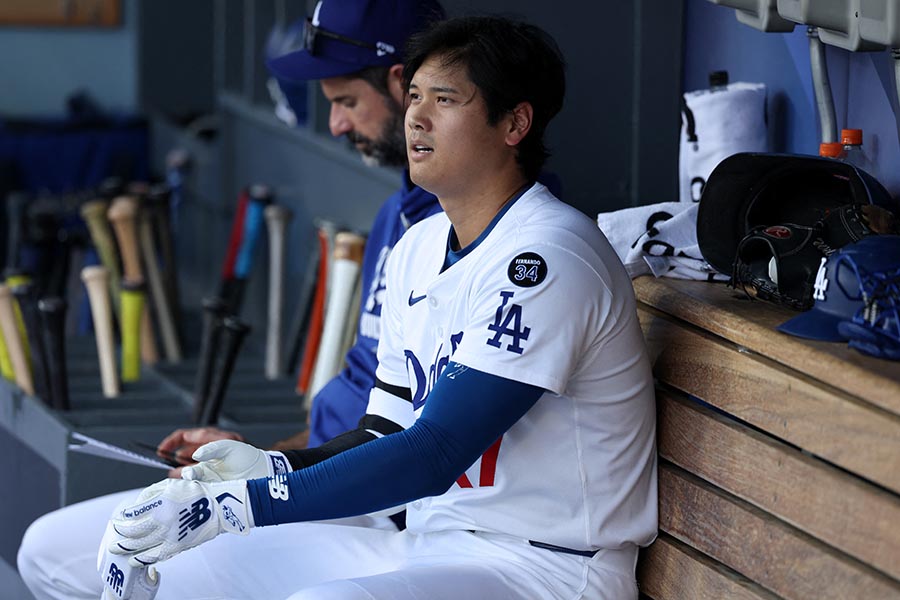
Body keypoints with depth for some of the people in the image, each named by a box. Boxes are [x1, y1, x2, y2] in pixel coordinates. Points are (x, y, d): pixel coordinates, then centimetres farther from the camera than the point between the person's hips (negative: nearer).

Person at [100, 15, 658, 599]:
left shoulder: (543, 257, -18)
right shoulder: (420, 246, 13)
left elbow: (432, 456, -24)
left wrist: (233, 506, -28)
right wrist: (266, 466, -3)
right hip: (426, 545, 9)